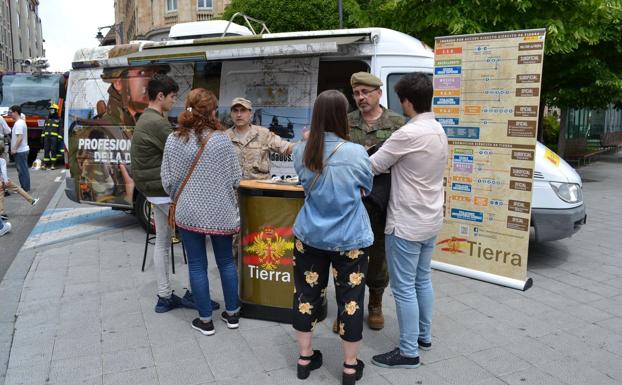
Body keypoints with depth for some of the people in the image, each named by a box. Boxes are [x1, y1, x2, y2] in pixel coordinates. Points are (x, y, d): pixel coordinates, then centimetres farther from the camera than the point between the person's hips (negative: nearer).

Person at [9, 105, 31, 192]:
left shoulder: (18, 123, -16)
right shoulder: (21, 122, 16)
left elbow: (20, 137, -23)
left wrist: (14, 148, -20)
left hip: (20, 151, -10)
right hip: (23, 150, 10)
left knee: (22, 170, -5)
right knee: (23, 169, 13)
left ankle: (25, 188, -1)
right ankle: (25, 187, 19)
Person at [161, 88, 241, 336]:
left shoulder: (174, 140, -6)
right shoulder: (221, 139, -11)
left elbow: (168, 180, -3)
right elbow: (236, 178, -6)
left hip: (189, 212, 1)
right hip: (220, 212, 0)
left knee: (197, 264, 9)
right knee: (226, 260, 15)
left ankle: (205, 320, 17)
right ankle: (232, 313, 25)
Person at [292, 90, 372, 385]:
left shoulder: (301, 152, -4)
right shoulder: (356, 153, -15)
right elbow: (366, 188, 2)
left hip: (309, 236, 4)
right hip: (349, 239, -3)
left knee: (307, 295, 15)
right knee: (350, 300, 10)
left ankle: (305, 358, 31)